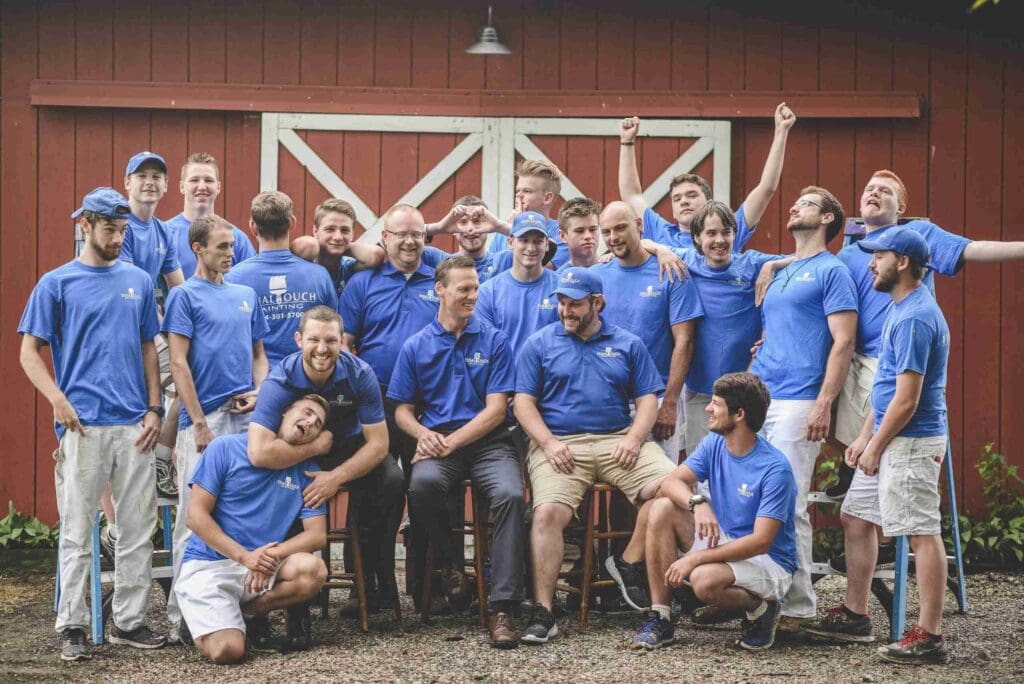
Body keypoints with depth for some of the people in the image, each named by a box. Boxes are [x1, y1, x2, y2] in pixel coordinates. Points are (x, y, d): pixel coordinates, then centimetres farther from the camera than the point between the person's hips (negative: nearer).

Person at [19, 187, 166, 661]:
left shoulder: (138, 281, 13)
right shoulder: (56, 284, 2)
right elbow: (30, 352, 1)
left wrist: (154, 408, 6)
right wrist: (58, 400, -12)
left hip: (134, 426, 4)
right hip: (83, 426, -4)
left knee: (139, 528, 6)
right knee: (77, 532, -1)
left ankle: (130, 621, 15)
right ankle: (72, 627, 5)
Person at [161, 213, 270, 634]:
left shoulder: (246, 295, 17)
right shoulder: (185, 296, -1)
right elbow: (178, 364, -7)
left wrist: (257, 393, 1)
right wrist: (199, 422, -13)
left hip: (246, 418, 6)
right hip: (204, 418, -6)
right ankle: (182, 612, -1)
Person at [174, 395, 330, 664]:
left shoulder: (306, 472, 7)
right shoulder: (226, 449, -2)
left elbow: (317, 535, 1)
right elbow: (196, 516, -7)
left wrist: (273, 555, -18)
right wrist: (244, 556, -17)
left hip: (263, 568, 4)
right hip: (208, 565, -4)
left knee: (313, 570, -28)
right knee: (228, 650, -28)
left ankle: (251, 612, -1)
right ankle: (204, 621, 9)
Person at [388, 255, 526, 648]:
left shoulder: (493, 342, 7)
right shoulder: (416, 347, 12)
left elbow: (495, 409, 0)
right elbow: (402, 410, 13)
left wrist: (452, 441, -13)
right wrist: (422, 433, -10)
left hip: (486, 442, -1)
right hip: (437, 443, 1)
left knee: (510, 495, -32)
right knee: (423, 484, -36)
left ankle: (502, 608, -32)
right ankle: (451, 566, -9)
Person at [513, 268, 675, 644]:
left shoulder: (628, 344, 17)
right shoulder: (539, 344, 13)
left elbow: (648, 400, 12)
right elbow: (524, 401, 6)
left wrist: (633, 439, -7)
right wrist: (549, 443, -10)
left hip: (619, 440, 2)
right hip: (560, 443, -1)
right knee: (548, 512, -27)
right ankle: (543, 611, -27)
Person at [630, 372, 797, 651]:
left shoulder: (775, 468, -22)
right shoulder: (714, 444, 1)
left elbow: (761, 541, -25)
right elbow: (672, 482, -9)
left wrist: (695, 558, -29)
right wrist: (697, 502, -32)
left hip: (770, 562, -7)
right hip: (722, 543, 7)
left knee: (704, 580, -37)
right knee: (662, 508, -14)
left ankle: (760, 610, -3)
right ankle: (659, 618, -12)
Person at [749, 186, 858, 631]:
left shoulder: (831, 271, -1)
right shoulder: (779, 273, 23)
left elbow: (843, 342, -9)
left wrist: (824, 404, -17)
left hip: (797, 404, -8)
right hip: (757, 401, 8)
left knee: (788, 506, -9)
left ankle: (797, 607, -4)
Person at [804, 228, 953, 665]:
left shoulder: (914, 318, -18)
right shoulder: (900, 309, 15)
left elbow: (906, 399, -20)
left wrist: (875, 446, -13)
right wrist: (864, 437, 17)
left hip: (911, 443, -11)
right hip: (890, 440, 11)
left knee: (922, 533, -9)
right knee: (855, 518, 16)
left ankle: (930, 637, -8)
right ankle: (855, 615, 23)